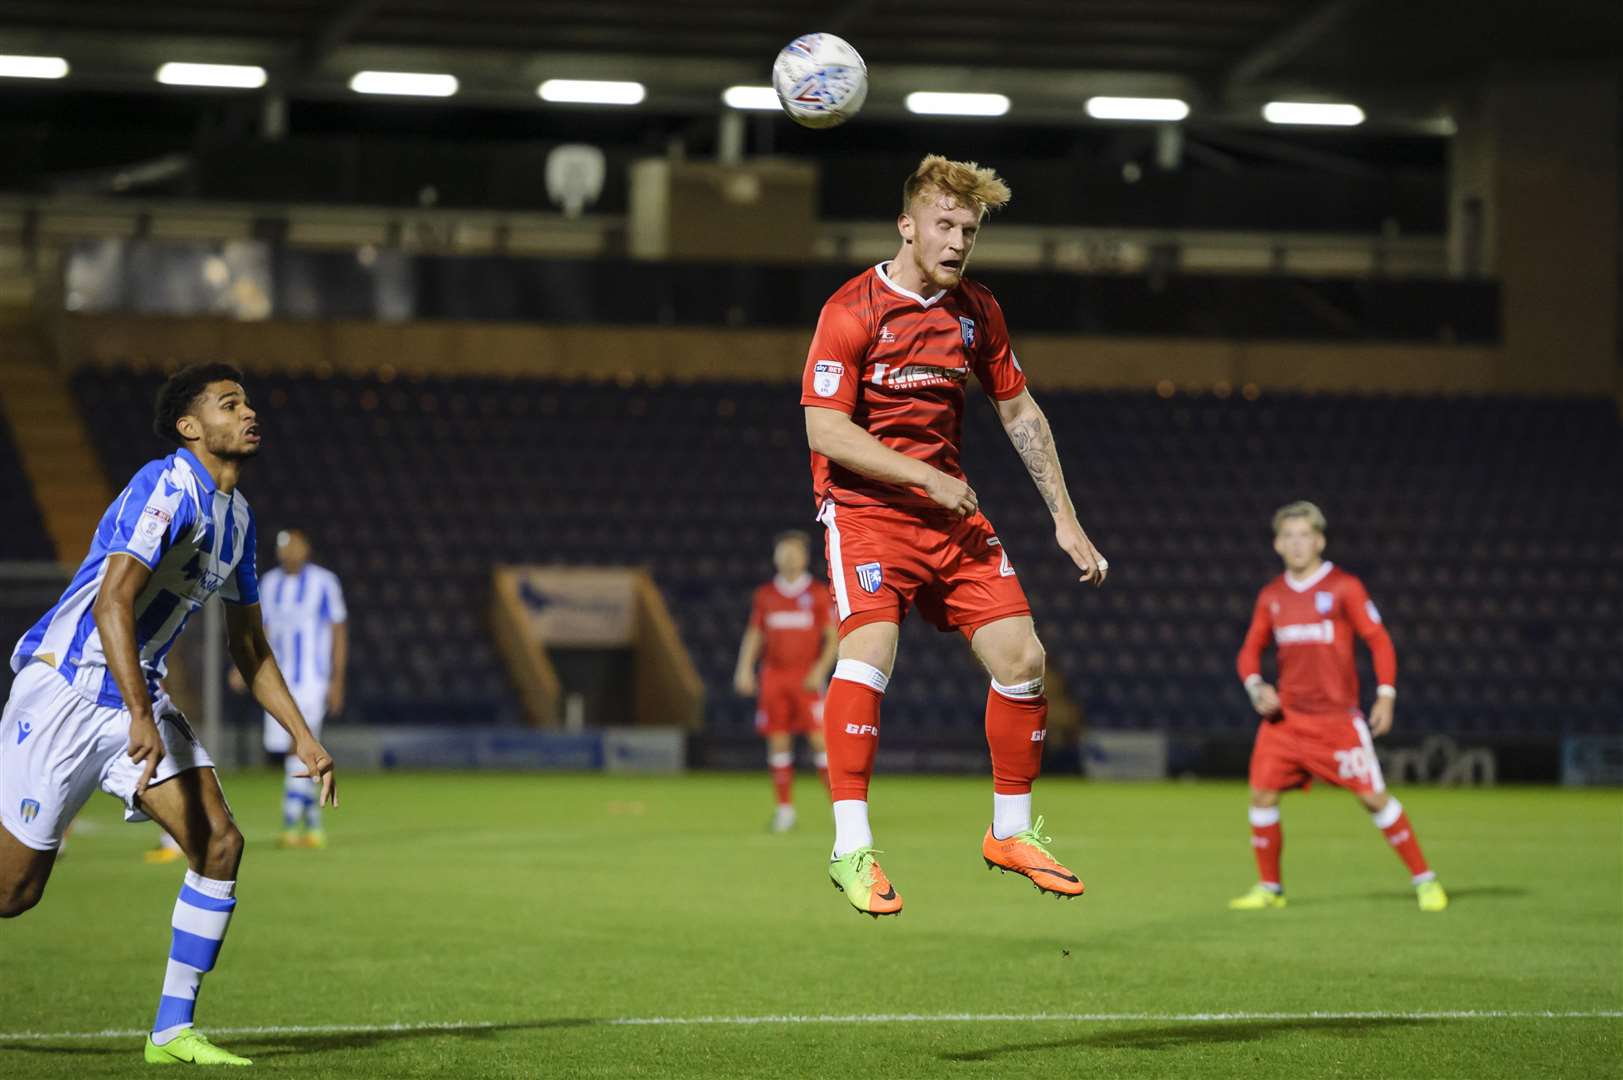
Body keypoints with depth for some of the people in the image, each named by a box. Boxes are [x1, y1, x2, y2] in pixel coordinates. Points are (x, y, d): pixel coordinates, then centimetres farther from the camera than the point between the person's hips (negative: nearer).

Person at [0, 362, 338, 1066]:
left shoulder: (237, 517, 12)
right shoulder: (167, 487, -17)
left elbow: (249, 648, 21)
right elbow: (112, 602, -27)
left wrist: (303, 739, 16)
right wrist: (141, 718, -33)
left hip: (136, 697, 8)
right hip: (64, 688, -8)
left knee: (219, 844, -9)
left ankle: (172, 1031, -3)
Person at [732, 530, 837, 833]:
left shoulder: (819, 593, 1)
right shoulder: (765, 595, 9)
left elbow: (833, 637, 1)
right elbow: (754, 635, 13)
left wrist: (821, 669, -12)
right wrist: (745, 669, 0)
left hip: (807, 679, -3)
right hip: (773, 677, 3)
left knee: (819, 740, -9)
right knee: (778, 742, 1)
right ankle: (784, 808, 7)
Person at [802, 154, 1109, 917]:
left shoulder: (976, 312, 6)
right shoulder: (852, 310, -12)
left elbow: (1019, 412, 16)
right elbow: (824, 430, -18)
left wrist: (1065, 518, 12)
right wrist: (927, 478, -22)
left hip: (950, 510, 6)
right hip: (865, 505, -6)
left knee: (1022, 658, -1)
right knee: (870, 647, -27)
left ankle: (1012, 830, 19)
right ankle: (851, 847, -24)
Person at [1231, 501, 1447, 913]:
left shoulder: (1344, 588, -5)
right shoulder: (1271, 596, 8)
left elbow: (1379, 641, -3)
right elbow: (1251, 650, 15)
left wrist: (1386, 695, -11)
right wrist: (1255, 686, -5)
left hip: (1337, 718, -4)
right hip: (1286, 716, 4)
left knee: (1373, 796, -7)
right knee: (1262, 794, -4)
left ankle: (1424, 880, 4)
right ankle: (1270, 888, 11)